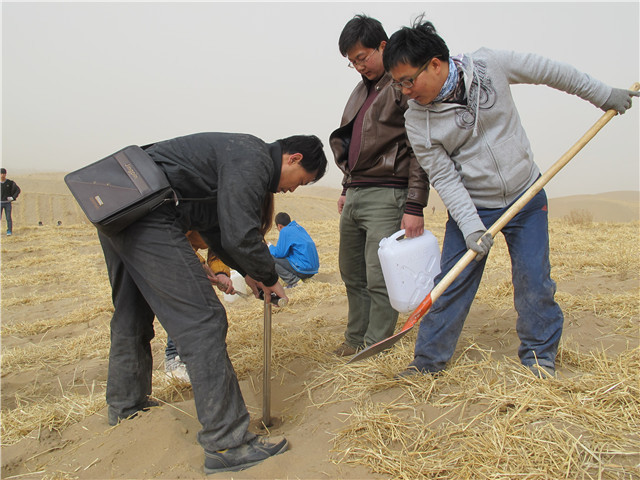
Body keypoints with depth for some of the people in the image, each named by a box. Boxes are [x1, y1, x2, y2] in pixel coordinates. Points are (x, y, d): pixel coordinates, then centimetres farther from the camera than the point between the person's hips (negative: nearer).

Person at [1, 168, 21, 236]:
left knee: (8, 218, -1)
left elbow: (18, 190, 3)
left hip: (7, 203, -1)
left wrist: (13, 197, -7)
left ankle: (9, 231, 7)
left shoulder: (10, 182, -4)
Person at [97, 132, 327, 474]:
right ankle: (226, 443, -6)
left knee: (132, 314, 25)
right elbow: (240, 236, -18)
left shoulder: (239, 155, 22)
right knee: (202, 321, -12)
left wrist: (246, 271, 22)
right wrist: (269, 278, -1)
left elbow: (214, 226, 27)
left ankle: (125, 405, 45)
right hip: (147, 218, -12)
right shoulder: (253, 161, -10)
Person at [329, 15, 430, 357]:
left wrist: (414, 207, -17)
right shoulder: (362, 88, 20)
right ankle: (356, 338, 27)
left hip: (387, 195, -8)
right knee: (352, 275, 13)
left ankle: (374, 348, 7)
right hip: (354, 195, 8)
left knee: (379, 278, -7)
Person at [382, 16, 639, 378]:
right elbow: (443, 178, -12)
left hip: (526, 196, 1)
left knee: (534, 280, 4)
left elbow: (548, 71, 3)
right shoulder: (417, 121, -14)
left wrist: (601, 93, 12)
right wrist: (470, 226, -21)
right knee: (451, 284, -1)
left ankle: (540, 356, 25)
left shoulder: (489, 64, -12)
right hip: (471, 207, -1)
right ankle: (428, 360, 14)